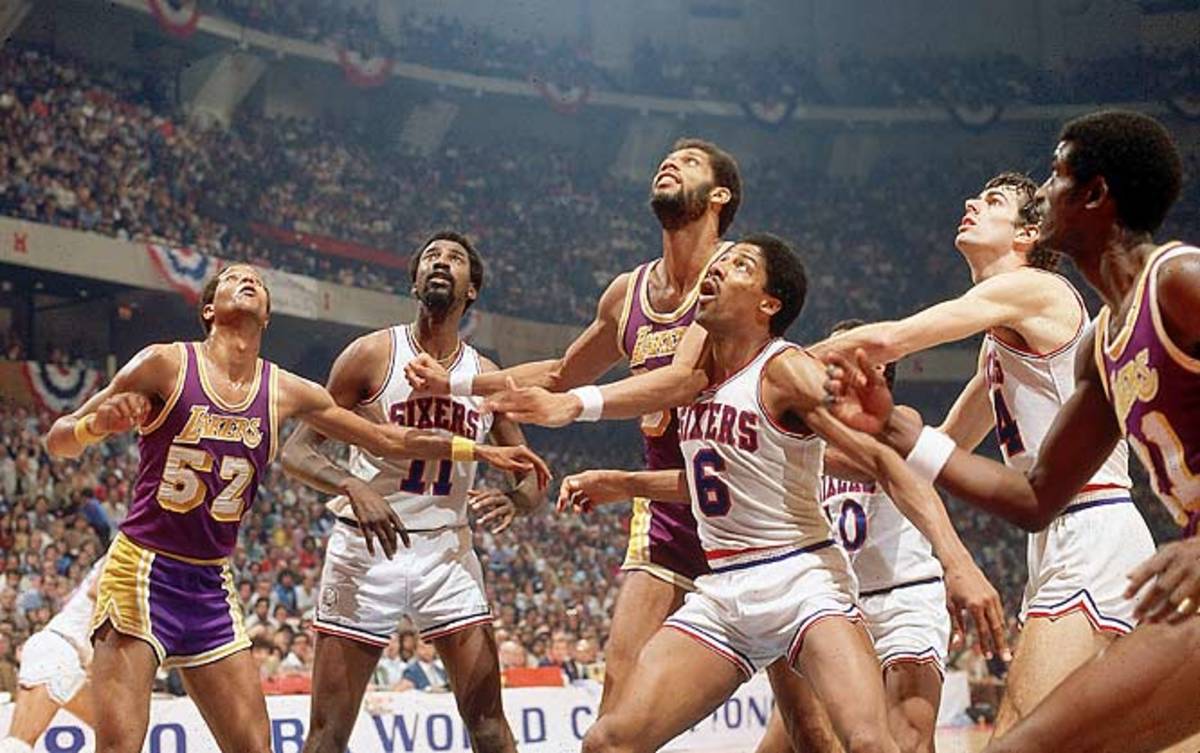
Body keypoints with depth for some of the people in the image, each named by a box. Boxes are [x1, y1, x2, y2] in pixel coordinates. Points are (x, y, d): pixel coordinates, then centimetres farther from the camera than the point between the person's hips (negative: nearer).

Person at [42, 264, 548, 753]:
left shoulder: (286, 392, 5)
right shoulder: (166, 364, -6)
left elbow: (387, 440, 15)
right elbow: (58, 442, -2)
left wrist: (482, 451, 15)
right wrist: (98, 424, -24)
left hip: (212, 587, 5)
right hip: (141, 571, -5)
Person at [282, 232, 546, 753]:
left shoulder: (487, 379, 5)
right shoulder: (373, 354, -4)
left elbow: (534, 481, 12)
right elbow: (296, 451, -5)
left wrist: (513, 502, -13)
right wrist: (353, 486, -25)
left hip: (448, 551, 3)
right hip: (366, 548, -3)